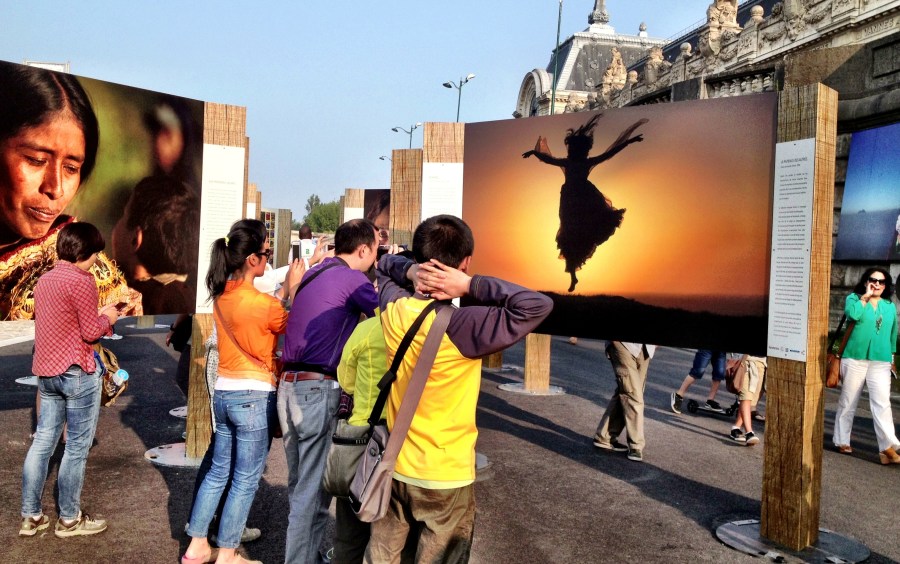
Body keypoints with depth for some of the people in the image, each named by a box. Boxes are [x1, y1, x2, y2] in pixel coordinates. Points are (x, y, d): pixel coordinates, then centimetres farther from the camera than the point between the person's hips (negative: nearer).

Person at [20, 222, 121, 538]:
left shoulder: (45, 280, 12)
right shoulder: (80, 281, -15)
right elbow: (90, 332, -14)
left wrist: (95, 316, 16)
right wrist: (107, 317, 4)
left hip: (46, 372, 8)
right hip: (76, 373, -8)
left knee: (43, 442, 13)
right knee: (77, 448, 2)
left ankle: (30, 516, 20)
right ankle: (69, 520, 12)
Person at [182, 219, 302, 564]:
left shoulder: (222, 295, 2)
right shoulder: (263, 304, -20)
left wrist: (287, 287, 7)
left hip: (223, 392, 7)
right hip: (255, 396, -7)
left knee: (218, 471, 19)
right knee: (246, 480, 6)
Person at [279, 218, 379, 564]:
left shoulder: (312, 276, 15)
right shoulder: (351, 279, -9)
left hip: (289, 386, 9)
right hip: (318, 390, -9)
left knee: (300, 484, 18)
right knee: (314, 488, 1)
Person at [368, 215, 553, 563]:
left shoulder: (393, 309, -8)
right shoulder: (461, 327, -26)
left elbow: (384, 265, 14)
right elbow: (538, 305, -28)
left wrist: (410, 273, -7)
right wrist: (471, 285, -25)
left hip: (394, 467, 6)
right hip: (446, 478, -5)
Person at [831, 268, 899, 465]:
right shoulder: (854, 298, 2)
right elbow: (853, 314, -21)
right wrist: (865, 296, -10)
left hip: (881, 362, 2)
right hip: (855, 359, -2)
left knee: (882, 403, -10)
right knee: (848, 402, 6)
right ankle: (842, 441, 17)